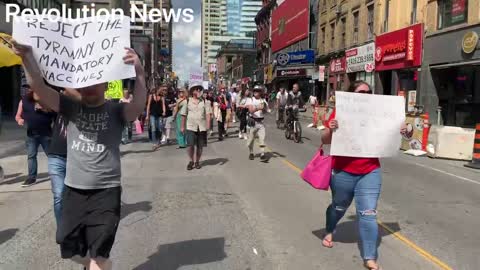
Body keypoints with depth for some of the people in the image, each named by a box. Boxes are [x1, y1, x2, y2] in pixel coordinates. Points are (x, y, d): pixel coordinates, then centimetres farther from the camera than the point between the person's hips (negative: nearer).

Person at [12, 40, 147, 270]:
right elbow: (39, 87, -9)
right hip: (73, 190, 4)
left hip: (106, 192, -4)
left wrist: (139, 74, -44)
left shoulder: (115, 111, -7)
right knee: (71, 250, 21)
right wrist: (27, 56, -26)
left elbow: (138, 106, -28)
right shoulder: (71, 107, 1)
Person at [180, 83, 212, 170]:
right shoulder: (187, 101, 4)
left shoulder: (205, 101, 7)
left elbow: (208, 113, 1)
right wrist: (183, 126, 5)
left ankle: (197, 161, 22)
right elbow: (184, 115, 7)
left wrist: (208, 124, -11)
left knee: (200, 146, 6)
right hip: (190, 126, -1)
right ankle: (191, 161, 11)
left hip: (202, 127, 1)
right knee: (191, 145, -8)